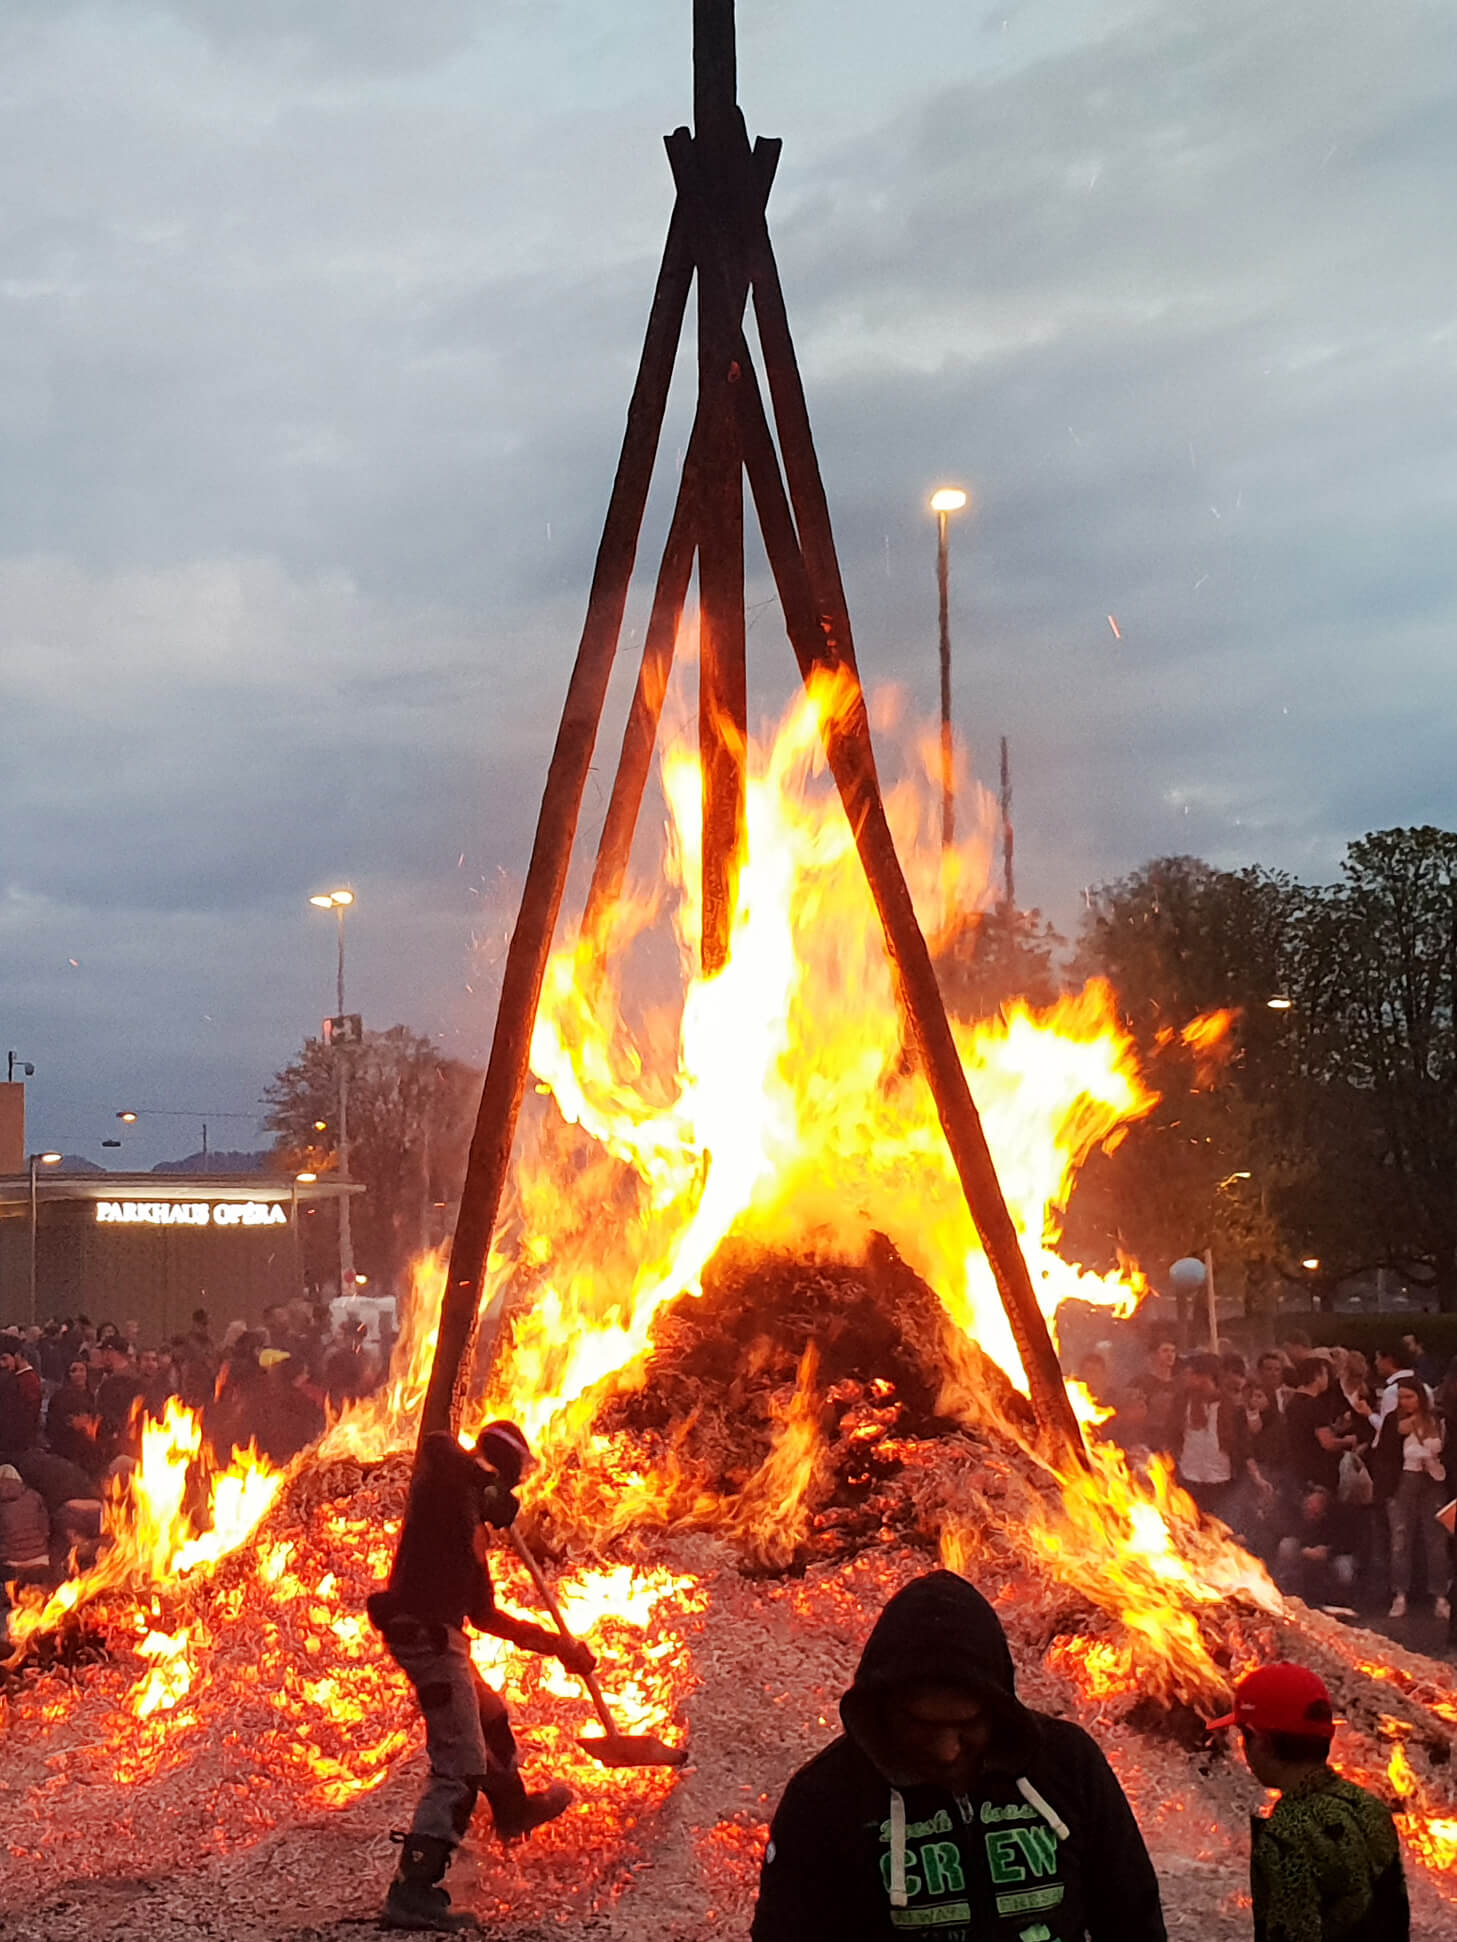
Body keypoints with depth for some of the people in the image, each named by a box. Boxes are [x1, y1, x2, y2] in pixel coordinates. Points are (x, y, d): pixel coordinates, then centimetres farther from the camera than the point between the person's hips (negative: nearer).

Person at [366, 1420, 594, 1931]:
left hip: (437, 1635, 10)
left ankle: (513, 1811, 58)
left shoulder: (471, 1521, 22)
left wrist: (553, 1644, 29)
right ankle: (412, 1892, -15)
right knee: (460, 1765, -12)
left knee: (490, 1719, 32)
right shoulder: (445, 1481, -2)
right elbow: (434, 1445, -31)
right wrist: (490, 1487, -18)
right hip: (426, 1633, -10)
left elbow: (484, 1613, 27)